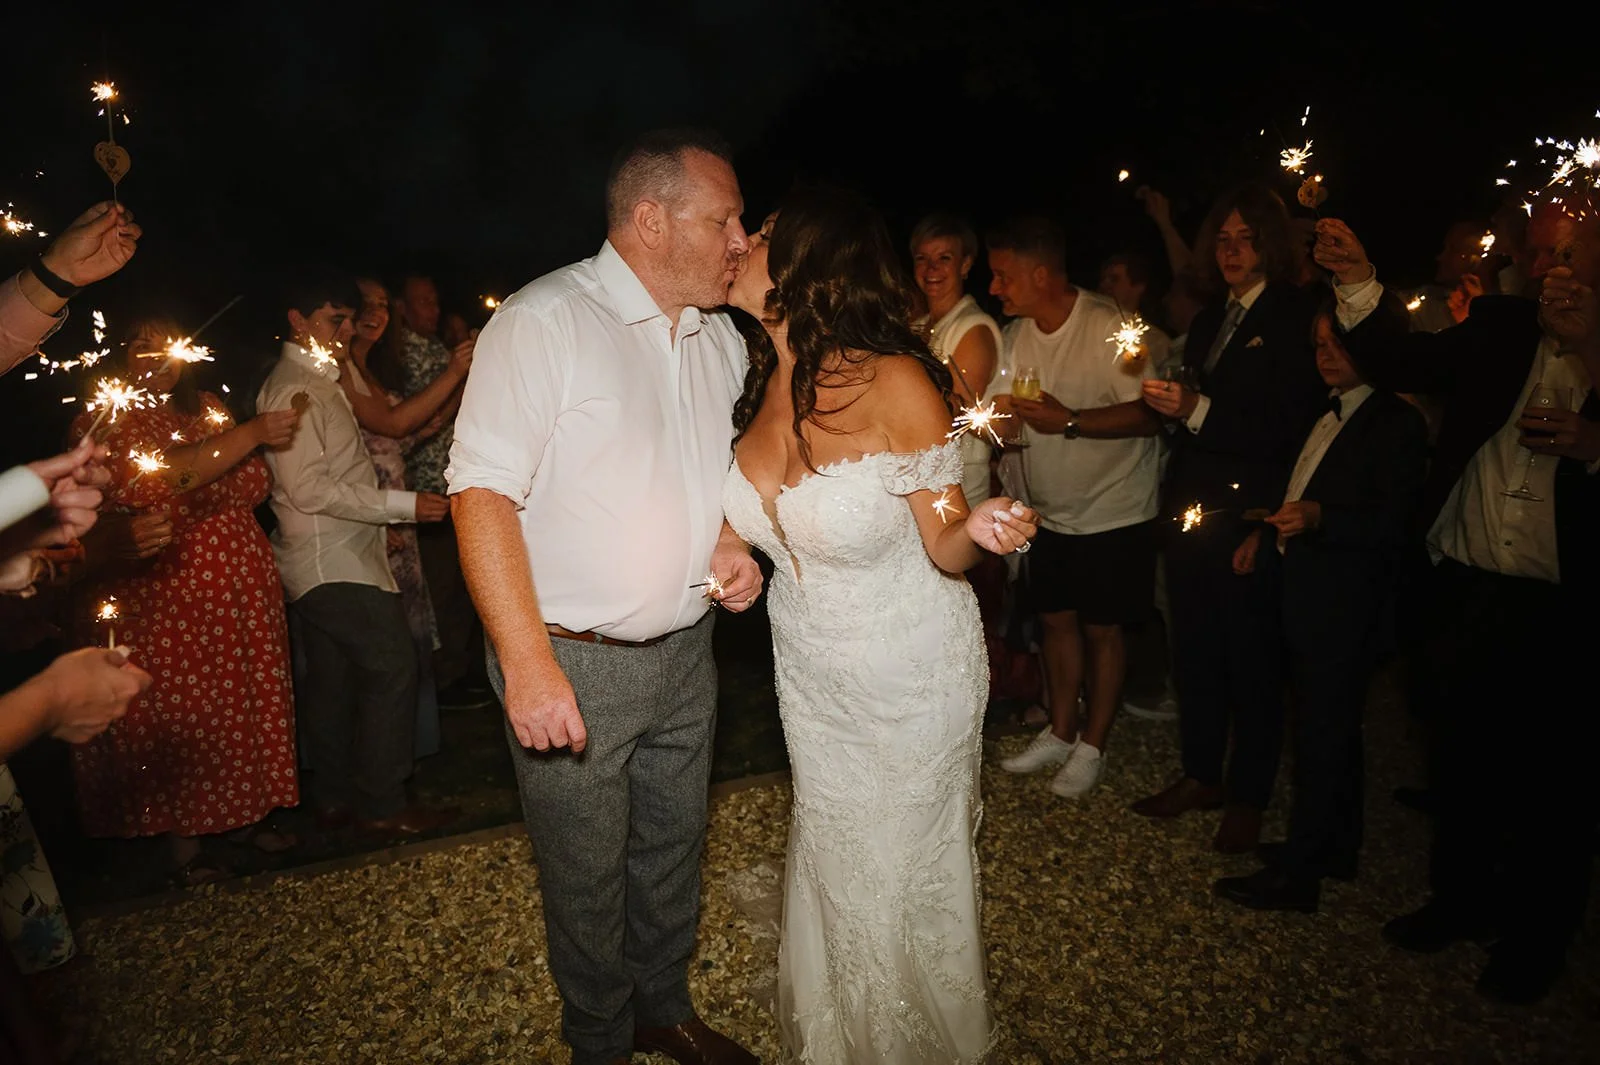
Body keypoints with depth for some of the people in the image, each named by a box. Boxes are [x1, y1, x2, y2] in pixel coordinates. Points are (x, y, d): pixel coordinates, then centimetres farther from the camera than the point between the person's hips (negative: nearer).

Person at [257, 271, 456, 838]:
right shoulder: (293, 390, -14)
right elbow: (310, 489, -21)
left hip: (334, 559, 10)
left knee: (333, 677, 13)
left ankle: (334, 798, 23)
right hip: (331, 562, -10)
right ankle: (381, 804, -1)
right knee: (392, 665, -9)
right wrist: (403, 505, -20)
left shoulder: (320, 381, 17)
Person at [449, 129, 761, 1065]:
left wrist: (729, 542, 0)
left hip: (685, 653, 7)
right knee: (588, 878, 12)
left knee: (673, 850, 21)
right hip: (574, 665, -6)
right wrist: (528, 665, -25)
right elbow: (483, 493, -20)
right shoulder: (542, 322, -16)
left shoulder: (719, 336, 7)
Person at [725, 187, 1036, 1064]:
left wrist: (980, 532, -37)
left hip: (910, 678, -5)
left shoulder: (895, 383, -24)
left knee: (903, 881, 14)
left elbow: (943, 548, -17)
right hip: (810, 672, 5)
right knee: (831, 868, 23)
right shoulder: (760, 383, -7)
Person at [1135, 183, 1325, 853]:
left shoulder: (1296, 319, -8)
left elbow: (1291, 427, -17)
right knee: (1193, 648, 14)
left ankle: (1249, 797, 20)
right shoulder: (1209, 321, 16)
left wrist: (1198, 411, -23)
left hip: (1250, 517, -7)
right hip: (1192, 511, 7)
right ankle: (1201, 775, 30)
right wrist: (1164, 396, -2)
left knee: (1252, 659, 5)